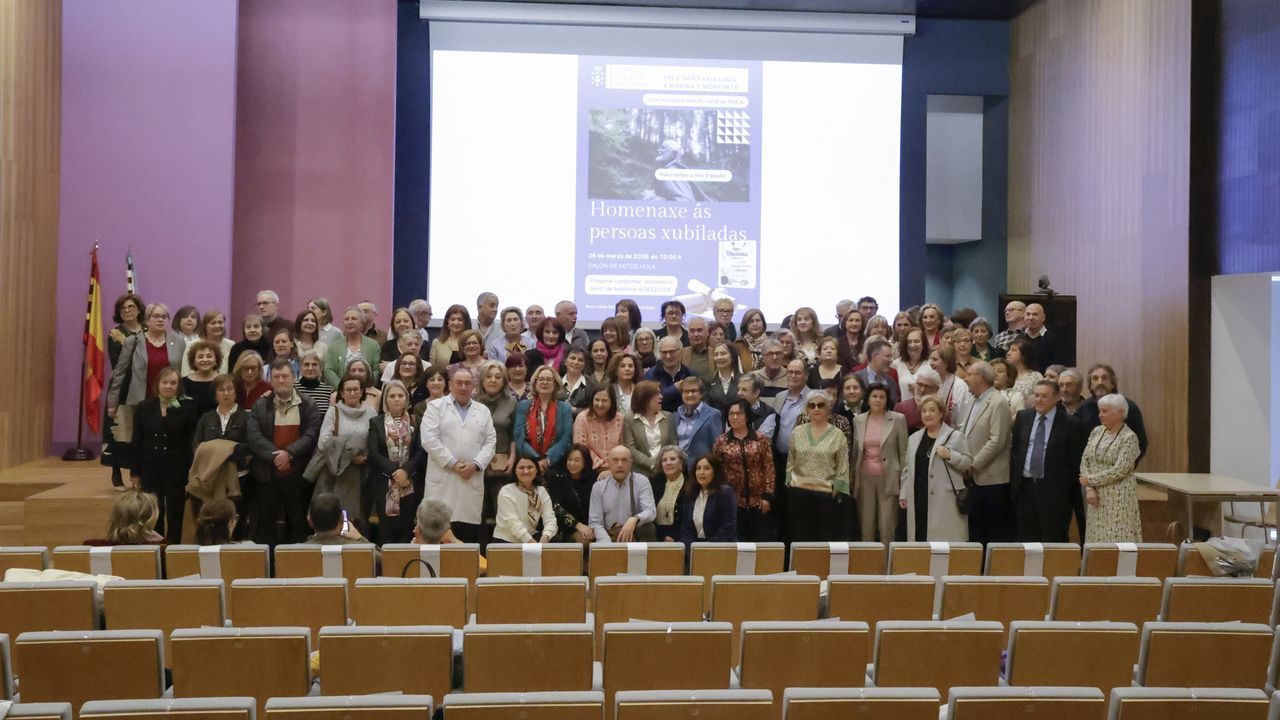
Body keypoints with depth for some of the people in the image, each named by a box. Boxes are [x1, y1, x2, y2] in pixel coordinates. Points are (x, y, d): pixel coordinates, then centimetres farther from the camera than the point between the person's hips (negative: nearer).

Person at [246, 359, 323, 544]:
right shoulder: (260, 406, 6)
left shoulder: (308, 406, 3)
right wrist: (275, 455, -19)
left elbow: (311, 435, -9)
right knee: (263, 525, 5)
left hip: (298, 475, -1)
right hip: (267, 475, 1)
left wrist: (289, 453, -22)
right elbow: (254, 436, -7)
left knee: (297, 524, 7)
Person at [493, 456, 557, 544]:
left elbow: (550, 519, -8)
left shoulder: (542, 492, 4)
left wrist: (545, 537, -29)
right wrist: (532, 543, -31)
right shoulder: (506, 492, -8)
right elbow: (513, 522, -19)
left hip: (533, 539, 4)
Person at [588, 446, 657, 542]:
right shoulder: (598, 486, 2)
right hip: (610, 537, -1)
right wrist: (608, 546, -19)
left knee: (648, 527, -29)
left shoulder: (641, 481, -1)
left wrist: (634, 520, -35)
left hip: (636, 537, 1)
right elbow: (595, 522, -1)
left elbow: (650, 512, -12)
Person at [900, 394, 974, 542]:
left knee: (944, 538, -6)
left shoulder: (955, 436, 3)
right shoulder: (914, 438, 18)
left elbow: (968, 462, 1)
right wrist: (903, 494, 14)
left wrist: (950, 455, -15)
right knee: (920, 535, 2)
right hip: (918, 499, 4)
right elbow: (908, 469, 19)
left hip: (945, 500, -4)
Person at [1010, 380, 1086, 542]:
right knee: (1026, 539, 10)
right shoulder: (1023, 417, 9)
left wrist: (1071, 491, -6)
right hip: (1024, 487, 4)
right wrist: (1013, 478, 8)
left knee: (1053, 541, 0)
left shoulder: (1071, 424, -4)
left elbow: (1076, 461, -3)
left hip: (1054, 492, -4)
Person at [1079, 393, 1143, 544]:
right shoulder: (1096, 432, 9)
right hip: (1097, 497, 5)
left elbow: (1119, 471, -16)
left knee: (1118, 539, -4)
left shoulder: (1129, 438, -9)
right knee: (1096, 537, 6)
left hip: (1119, 499, -5)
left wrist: (1090, 480, -10)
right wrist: (1089, 489, -6)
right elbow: (1084, 461, 6)